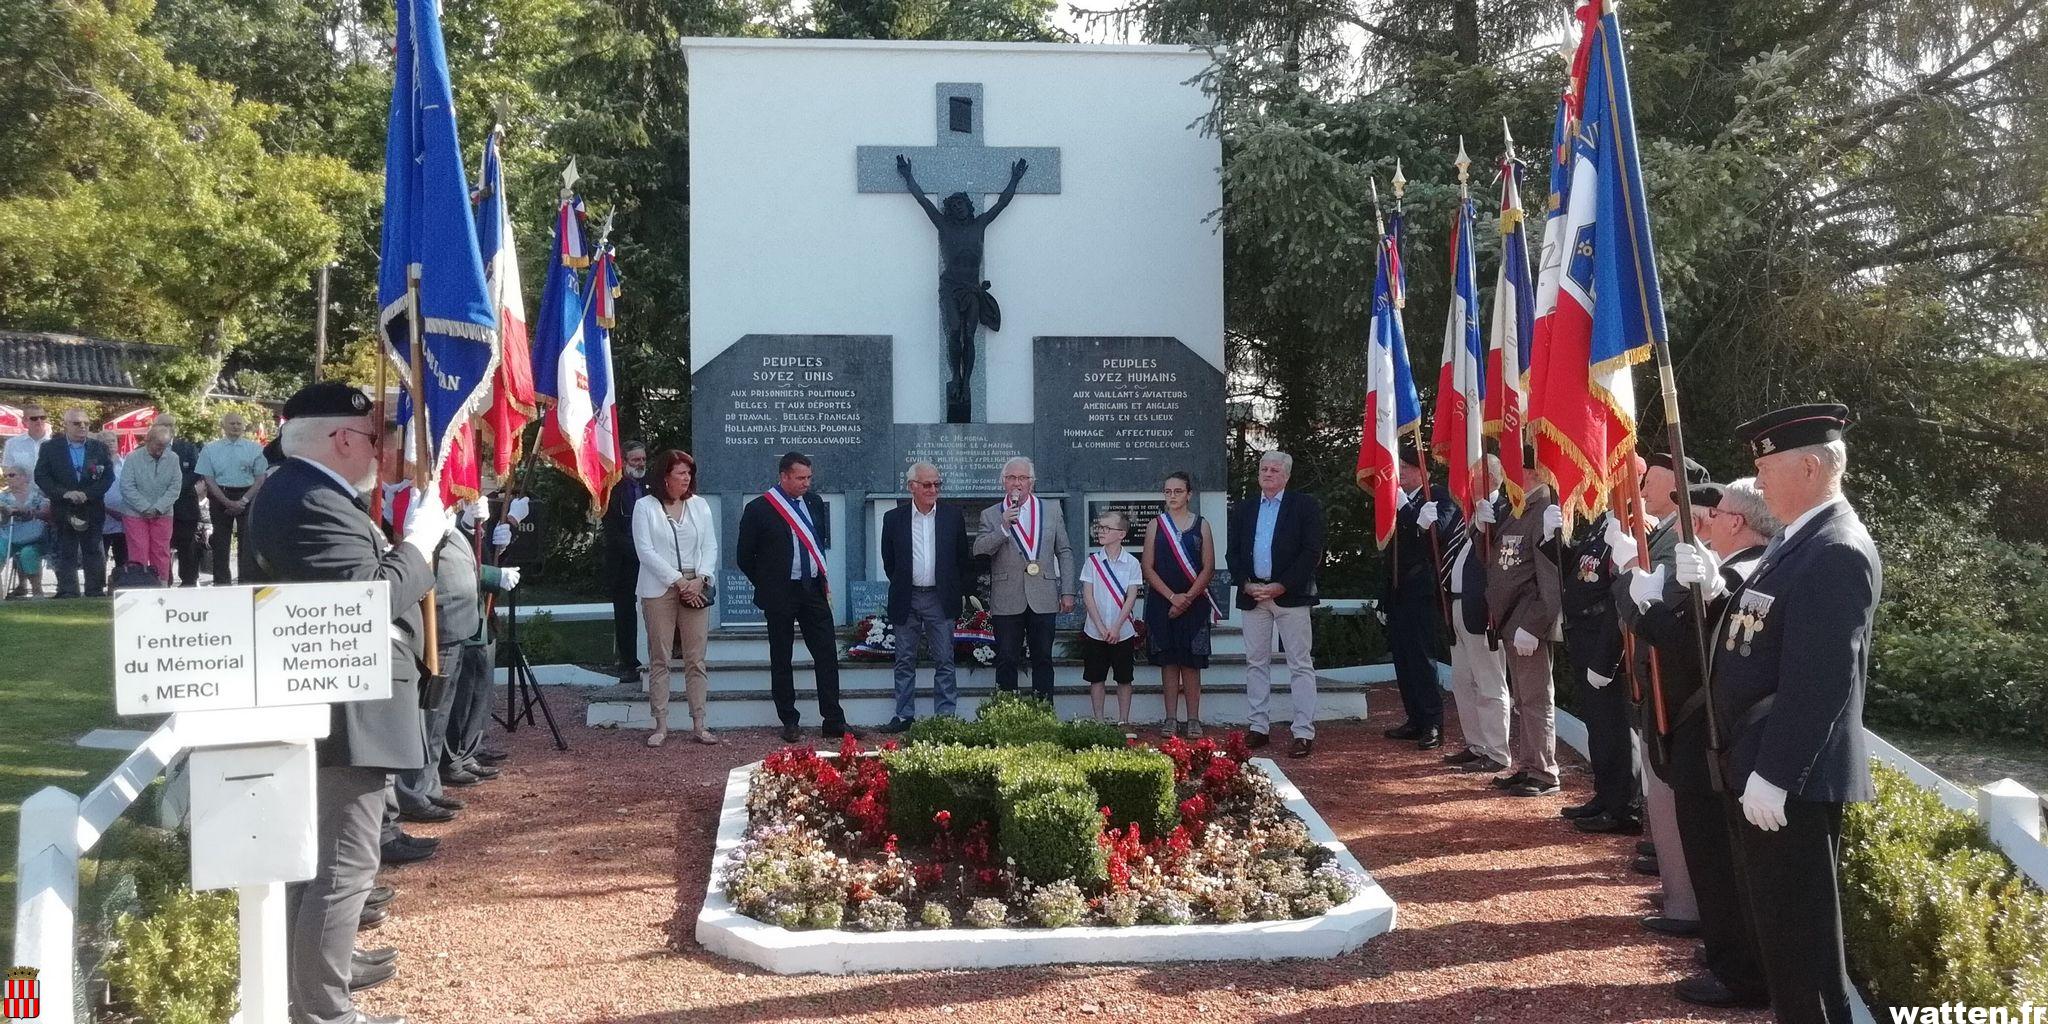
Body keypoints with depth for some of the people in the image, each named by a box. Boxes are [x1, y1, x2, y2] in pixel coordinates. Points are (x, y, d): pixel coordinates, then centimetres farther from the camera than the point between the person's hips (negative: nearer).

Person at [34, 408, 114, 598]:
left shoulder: (100, 449, 6)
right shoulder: (50, 448, 3)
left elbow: (108, 477, -1)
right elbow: (41, 476, -3)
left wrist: (87, 494, -15)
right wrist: (64, 493, -16)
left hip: (92, 512, 1)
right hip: (63, 512, 0)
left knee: (94, 554, 3)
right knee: (66, 556, 4)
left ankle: (96, 593, 8)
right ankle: (67, 595, 8)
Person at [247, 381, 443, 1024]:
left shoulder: (301, 491, 13)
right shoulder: (314, 505, -21)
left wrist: (404, 542, 4)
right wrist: (420, 540, -14)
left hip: (322, 706, 12)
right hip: (346, 712, -12)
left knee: (319, 849, 21)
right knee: (345, 861, -6)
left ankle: (311, 966, 34)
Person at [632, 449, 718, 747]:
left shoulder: (699, 505, 10)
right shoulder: (645, 507, 0)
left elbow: (710, 546, 7)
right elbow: (645, 551, -7)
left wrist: (699, 580, -9)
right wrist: (678, 581, -12)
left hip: (696, 588, 3)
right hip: (659, 589, -3)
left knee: (696, 659, 2)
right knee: (660, 659, 1)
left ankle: (699, 724, 6)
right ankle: (661, 725, 5)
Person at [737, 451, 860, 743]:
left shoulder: (814, 502, 7)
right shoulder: (759, 509, -8)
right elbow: (744, 556, -2)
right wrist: (767, 586, 3)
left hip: (813, 589, 4)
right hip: (780, 595, -4)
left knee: (827, 655, 1)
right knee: (781, 660, 6)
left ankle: (833, 721, 6)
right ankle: (789, 721, 15)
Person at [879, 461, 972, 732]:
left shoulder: (953, 516, 3)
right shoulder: (894, 518, 2)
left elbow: (963, 558, 9)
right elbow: (889, 562, 11)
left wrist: (955, 590, 8)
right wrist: (901, 587, 9)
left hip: (940, 600, 0)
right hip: (906, 601, 1)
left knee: (944, 661, 1)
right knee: (905, 661, 7)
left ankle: (946, 715, 6)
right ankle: (904, 715, 13)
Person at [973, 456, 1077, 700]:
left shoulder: (1051, 510, 9)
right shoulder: (991, 515, 5)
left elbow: (1064, 552, 10)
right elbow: (979, 551, -6)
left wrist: (1068, 592, 4)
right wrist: (1004, 527, -18)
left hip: (1043, 599, 1)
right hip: (1007, 601, -1)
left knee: (1043, 660, 6)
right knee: (1006, 661, 1)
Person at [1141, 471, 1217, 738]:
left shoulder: (1201, 525, 4)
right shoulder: (1155, 525, 6)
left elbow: (1209, 568, 0)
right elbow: (1148, 568, 0)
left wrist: (1188, 597, -11)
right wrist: (1172, 596, -11)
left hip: (1193, 603, -1)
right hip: (1162, 603, 1)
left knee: (1191, 663, 0)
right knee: (1168, 661, 3)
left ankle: (1193, 720, 4)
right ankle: (1170, 719, 8)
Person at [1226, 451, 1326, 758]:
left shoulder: (1305, 506, 0)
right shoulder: (1243, 509, 14)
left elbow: (1312, 553, -7)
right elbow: (1234, 554, 12)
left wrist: (1280, 586, -14)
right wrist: (1247, 585, -5)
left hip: (1291, 594, -4)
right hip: (1253, 594, 4)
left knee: (1301, 664, -3)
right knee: (1256, 663, 7)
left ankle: (1304, 733, -3)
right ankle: (1259, 727, 15)